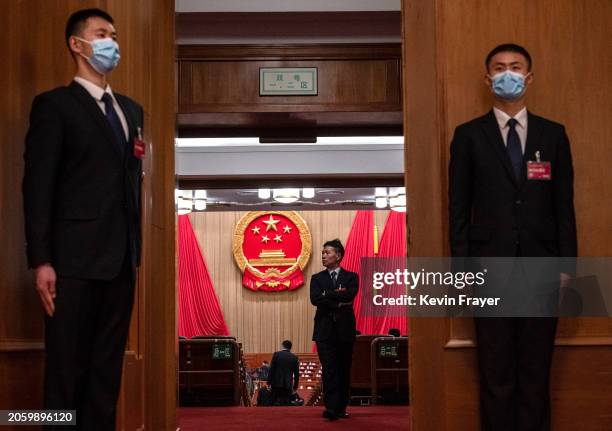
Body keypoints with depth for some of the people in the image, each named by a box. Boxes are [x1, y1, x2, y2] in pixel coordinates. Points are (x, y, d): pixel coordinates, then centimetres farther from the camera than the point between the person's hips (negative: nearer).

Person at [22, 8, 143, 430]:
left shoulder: (131, 109, 17)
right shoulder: (54, 104, -1)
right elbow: (38, 186, -8)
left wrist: (137, 249, 9)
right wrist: (41, 261, -14)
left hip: (122, 260, 6)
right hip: (75, 260, -6)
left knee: (108, 365, 11)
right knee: (67, 367, 2)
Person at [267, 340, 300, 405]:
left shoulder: (276, 354, -1)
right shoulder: (294, 357, 5)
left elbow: (271, 369, -3)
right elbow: (296, 373, 6)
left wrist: (269, 382, 2)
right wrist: (295, 386, 14)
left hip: (276, 383, -1)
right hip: (288, 385, 1)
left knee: (275, 402, 6)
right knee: (285, 403, 2)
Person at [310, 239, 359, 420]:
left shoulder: (351, 277, 7)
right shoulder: (317, 278, 11)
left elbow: (350, 295, -13)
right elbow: (315, 299, -6)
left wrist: (327, 294, -9)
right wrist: (338, 301, -11)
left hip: (345, 329, 0)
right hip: (325, 330, 0)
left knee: (344, 370, 4)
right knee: (329, 370, -8)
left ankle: (341, 407, 12)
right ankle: (331, 408, -12)